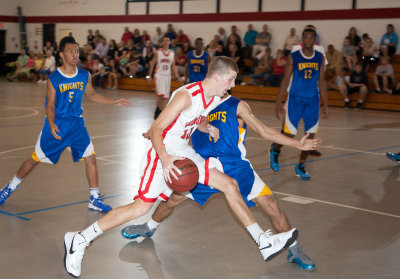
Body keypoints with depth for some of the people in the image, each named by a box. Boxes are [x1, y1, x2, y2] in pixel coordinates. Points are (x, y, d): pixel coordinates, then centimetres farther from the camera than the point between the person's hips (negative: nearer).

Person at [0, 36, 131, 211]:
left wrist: (114, 102, 8)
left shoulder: (85, 76, -2)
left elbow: (91, 95, 15)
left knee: (90, 158, -7)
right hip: (56, 124, -3)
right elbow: (50, 106, -10)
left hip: (76, 124, 3)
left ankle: (95, 199, 5)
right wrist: (52, 125, -27)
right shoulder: (54, 78, -13)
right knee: (35, 159, 6)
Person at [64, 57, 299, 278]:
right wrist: (165, 158, -39)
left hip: (185, 154, 9)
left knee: (230, 185, 5)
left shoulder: (216, 98, 4)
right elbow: (156, 129, -23)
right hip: (162, 153, -8)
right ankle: (79, 241, -4)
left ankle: (264, 242, 13)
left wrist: (208, 128, 1)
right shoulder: (187, 96, -22)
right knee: (142, 207, -17)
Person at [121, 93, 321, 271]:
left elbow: (264, 132, -3)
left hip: (235, 167, -3)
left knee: (271, 206, -12)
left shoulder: (237, 106, -4)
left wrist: (298, 144, -11)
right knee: (173, 197, 6)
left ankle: (294, 250, 6)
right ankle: (149, 228, 35)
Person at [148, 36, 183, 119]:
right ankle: (158, 110, 0)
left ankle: (159, 112, 19)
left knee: (165, 96, 4)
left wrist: (178, 77, 3)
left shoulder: (172, 53, 6)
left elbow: (173, 66, 12)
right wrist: (150, 76, -1)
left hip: (167, 76, 4)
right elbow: (152, 63, 2)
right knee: (161, 94, -18)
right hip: (159, 75, -4)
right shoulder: (158, 52, -3)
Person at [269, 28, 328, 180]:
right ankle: (274, 150, 28)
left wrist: (325, 105, 7)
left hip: (313, 101, 3)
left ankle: (300, 167, 16)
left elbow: (321, 81, 9)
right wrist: (279, 102, -5)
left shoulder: (320, 57, 5)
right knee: (290, 134, -4)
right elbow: (285, 80, -1)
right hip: (295, 99, -3)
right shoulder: (293, 57, -4)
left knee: (310, 135, 1)